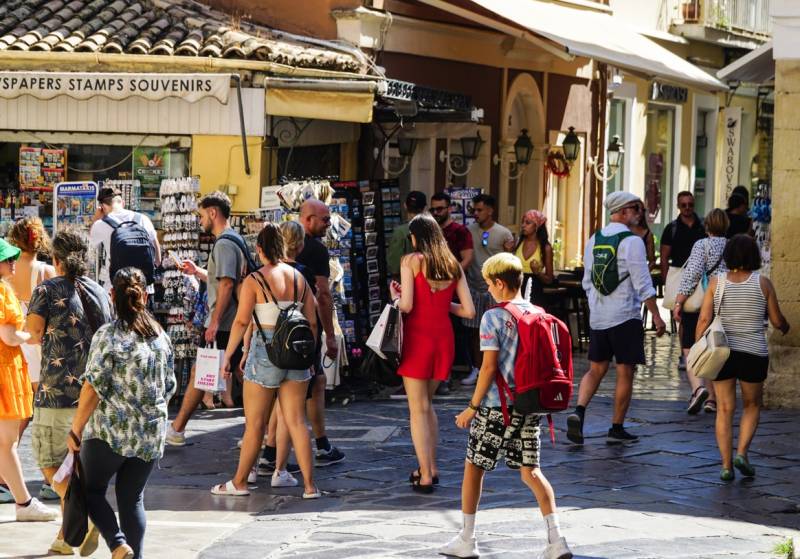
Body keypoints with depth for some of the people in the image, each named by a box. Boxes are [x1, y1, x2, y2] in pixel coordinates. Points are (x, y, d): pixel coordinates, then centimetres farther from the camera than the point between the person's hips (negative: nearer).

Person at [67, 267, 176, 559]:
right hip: (151, 434, 5)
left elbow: (93, 387, -14)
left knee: (92, 489, 9)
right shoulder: (161, 337, 6)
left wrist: (76, 429, -7)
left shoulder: (108, 336, -12)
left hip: (109, 431, -5)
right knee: (132, 498, 11)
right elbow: (169, 387, 14)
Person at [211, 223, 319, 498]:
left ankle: (239, 483, 16)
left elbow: (242, 322, -11)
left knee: (255, 423, 5)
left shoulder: (254, 280, -8)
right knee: (297, 421, 7)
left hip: (265, 353, -4)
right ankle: (309, 485, 4)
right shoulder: (299, 278, 6)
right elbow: (312, 321, 7)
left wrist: (228, 354, -3)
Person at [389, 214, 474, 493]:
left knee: (418, 408, 1)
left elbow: (406, 305, -15)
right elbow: (468, 311, 4)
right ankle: (431, 467, 22)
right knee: (427, 404, 21)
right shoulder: (453, 266, 7)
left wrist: (395, 294, 7)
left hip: (418, 337, -5)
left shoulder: (412, 260, -6)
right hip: (444, 338, 5)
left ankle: (425, 476, -2)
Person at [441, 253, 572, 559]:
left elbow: (489, 367, -15)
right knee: (530, 470, 9)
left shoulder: (494, 318, -12)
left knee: (473, 466, 10)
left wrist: (472, 406, -8)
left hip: (497, 407, -5)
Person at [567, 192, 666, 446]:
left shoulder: (594, 240, 9)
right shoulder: (632, 241, -12)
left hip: (597, 316, 6)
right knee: (625, 374, 3)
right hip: (625, 316, -6)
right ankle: (617, 429, 7)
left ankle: (578, 412, -11)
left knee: (596, 370, 12)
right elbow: (643, 284, -13)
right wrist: (656, 316, -8)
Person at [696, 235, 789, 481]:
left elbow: (704, 319, -6)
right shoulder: (763, 283, -4)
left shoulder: (716, 282, -2)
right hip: (754, 354, -1)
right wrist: (785, 327, 25)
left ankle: (726, 465, 3)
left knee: (725, 409, 9)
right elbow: (776, 320, 3)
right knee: (752, 405, 18)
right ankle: (742, 452, 0)